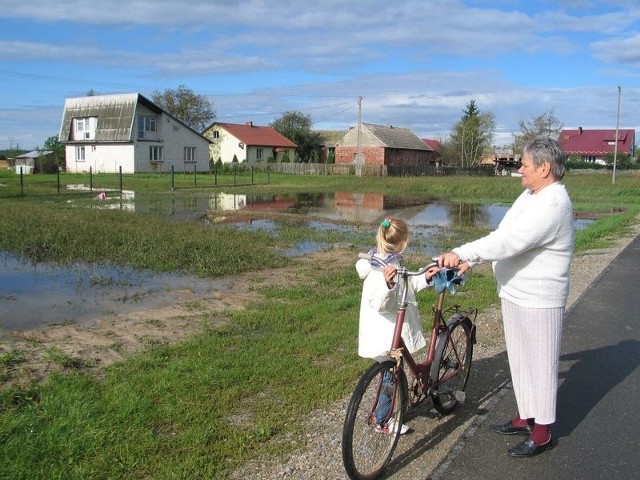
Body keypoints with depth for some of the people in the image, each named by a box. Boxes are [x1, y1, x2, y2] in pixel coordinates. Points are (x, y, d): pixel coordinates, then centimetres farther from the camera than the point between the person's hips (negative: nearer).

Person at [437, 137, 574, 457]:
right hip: (515, 293, 10)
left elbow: (509, 241, -32)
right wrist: (470, 260, 6)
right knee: (519, 359, 20)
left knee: (539, 364, 4)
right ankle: (526, 417, 36)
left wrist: (461, 253, -33)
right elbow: (502, 236, 13)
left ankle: (542, 433, 19)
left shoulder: (552, 204, -22)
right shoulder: (531, 195, 10)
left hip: (537, 301, -10)